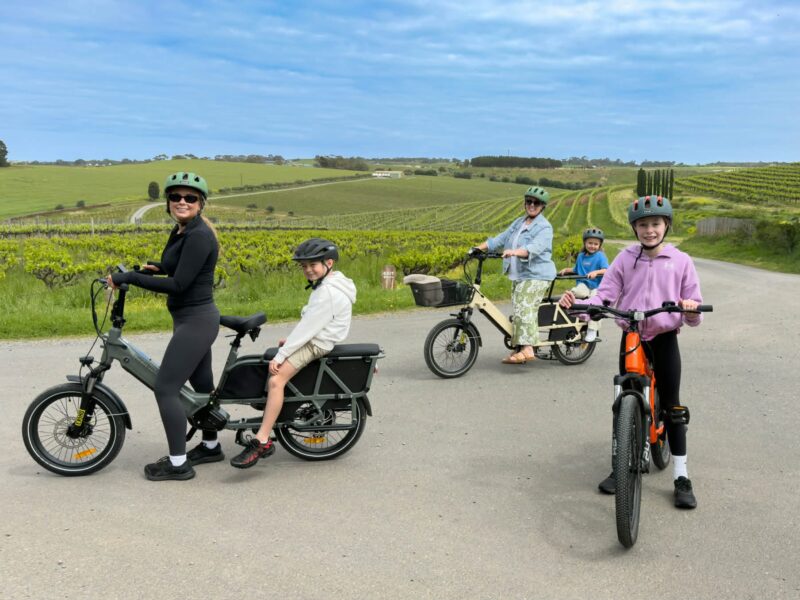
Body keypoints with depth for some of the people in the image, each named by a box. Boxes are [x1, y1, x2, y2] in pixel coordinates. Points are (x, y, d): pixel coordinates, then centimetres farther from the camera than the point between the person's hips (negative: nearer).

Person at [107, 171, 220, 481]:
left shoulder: (199, 235, -20)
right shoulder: (180, 231, 10)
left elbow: (178, 284, -25)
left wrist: (130, 277, -20)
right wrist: (152, 267, 8)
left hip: (196, 321, -10)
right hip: (192, 319, 10)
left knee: (165, 389, -6)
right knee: (202, 385, 19)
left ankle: (177, 464, 4)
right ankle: (211, 446, 34)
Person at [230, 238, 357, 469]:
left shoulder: (329, 292, -19)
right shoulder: (325, 285, 16)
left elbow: (309, 326, -21)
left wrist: (281, 355, -19)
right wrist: (290, 341, 11)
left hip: (316, 345, -12)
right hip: (311, 341, 12)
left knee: (276, 379, -25)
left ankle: (261, 441, -27)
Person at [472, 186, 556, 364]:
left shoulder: (544, 227, -7)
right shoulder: (518, 223, 18)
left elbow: (535, 248, -25)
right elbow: (501, 239, 15)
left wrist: (514, 252, -41)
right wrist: (479, 248, 3)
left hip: (535, 276, -8)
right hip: (518, 276, 8)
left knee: (525, 309, -20)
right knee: (519, 310, 8)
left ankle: (527, 349, -26)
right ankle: (519, 349, 14)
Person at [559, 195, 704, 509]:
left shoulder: (681, 261, -3)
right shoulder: (625, 259, 0)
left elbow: (693, 311, -4)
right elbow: (604, 297, -8)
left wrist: (691, 310, -28)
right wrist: (577, 304, -26)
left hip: (665, 340, -1)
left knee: (671, 404, 3)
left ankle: (681, 476, 12)